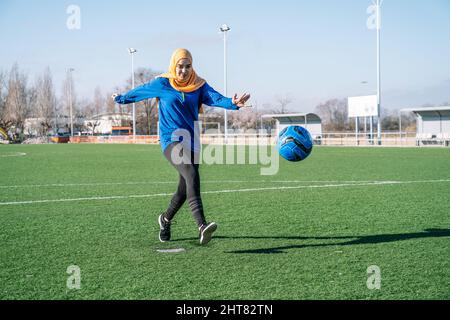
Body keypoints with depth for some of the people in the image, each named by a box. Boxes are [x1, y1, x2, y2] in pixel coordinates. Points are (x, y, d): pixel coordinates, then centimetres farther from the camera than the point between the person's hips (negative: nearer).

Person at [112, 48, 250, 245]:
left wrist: (232, 103, -32)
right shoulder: (161, 84, 2)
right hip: (171, 140, -4)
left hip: (191, 142, 4)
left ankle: (165, 219, 41)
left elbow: (215, 98, -12)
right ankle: (202, 226, -41)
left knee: (184, 190, 10)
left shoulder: (199, 85, 6)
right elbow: (138, 92, 17)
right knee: (191, 175, -28)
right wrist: (120, 99, 30)